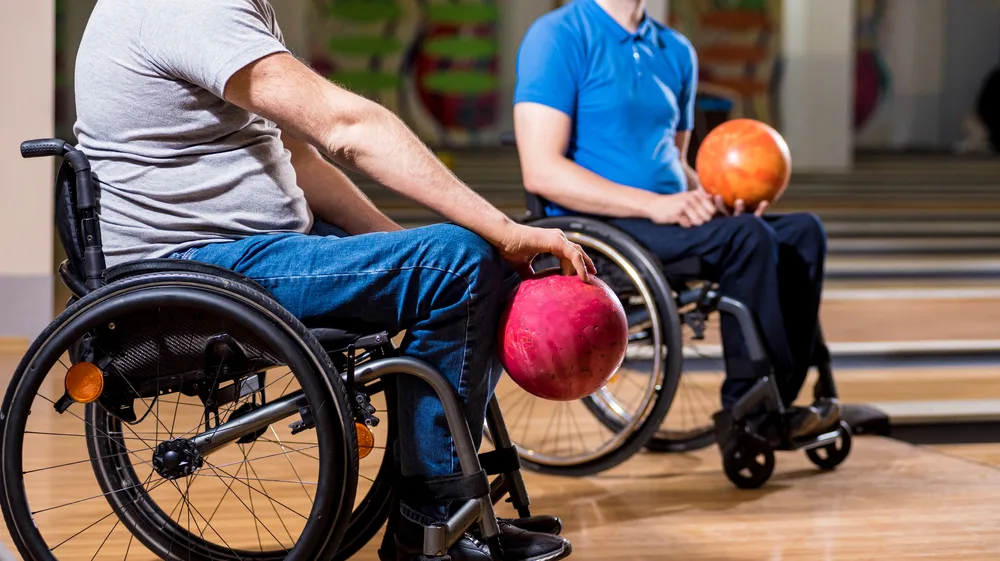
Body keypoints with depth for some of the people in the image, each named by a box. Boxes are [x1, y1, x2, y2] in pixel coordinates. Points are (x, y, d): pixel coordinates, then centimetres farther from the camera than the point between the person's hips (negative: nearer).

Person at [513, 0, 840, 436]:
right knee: (745, 236, -26)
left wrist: (715, 200, 1)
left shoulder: (676, 51, 17)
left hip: (669, 221, 8)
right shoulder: (560, 36, -7)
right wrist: (653, 204, -23)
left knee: (802, 231, -9)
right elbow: (541, 172, -16)